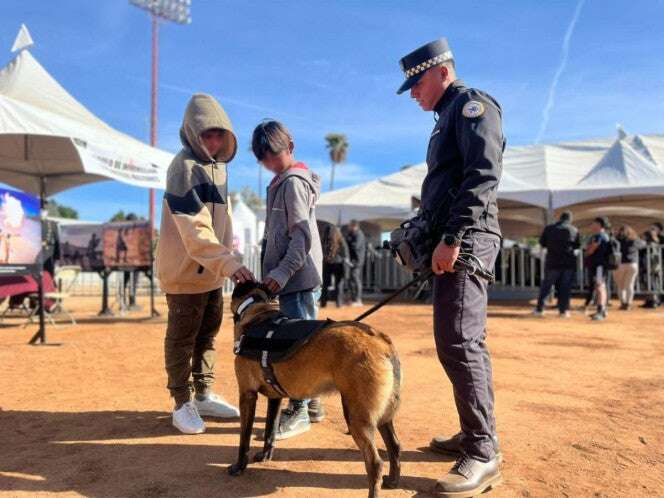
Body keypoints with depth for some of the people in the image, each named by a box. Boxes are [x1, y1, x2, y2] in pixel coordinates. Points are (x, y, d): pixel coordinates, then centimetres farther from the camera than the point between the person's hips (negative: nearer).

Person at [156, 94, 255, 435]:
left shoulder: (217, 164, 9)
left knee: (208, 333, 16)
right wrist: (229, 263, -33)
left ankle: (204, 395, 31)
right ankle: (182, 403, 19)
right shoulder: (184, 167, -18)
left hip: (213, 269, 8)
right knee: (182, 338, 5)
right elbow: (194, 231, -27)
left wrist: (225, 259, 13)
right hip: (185, 270, -8)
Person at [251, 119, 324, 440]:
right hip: (294, 278, 10)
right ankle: (310, 402, 25)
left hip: (298, 278, -10)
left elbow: (302, 235, -18)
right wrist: (275, 273, 18)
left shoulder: (293, 182, -10)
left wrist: (281, 273, -22)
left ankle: (299, 411, 2)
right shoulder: (281, 182, 20)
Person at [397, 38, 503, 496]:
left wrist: (452, 239, -22)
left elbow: (483, 175, -18)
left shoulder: (472, 103, -3)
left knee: (458, 343, -13)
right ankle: (475, 435, 23)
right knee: (464, 341, 12)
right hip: (451, 242, 10)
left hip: (465, 240, -10)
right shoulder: (449, 118, 25)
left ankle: (483, 455, -5)